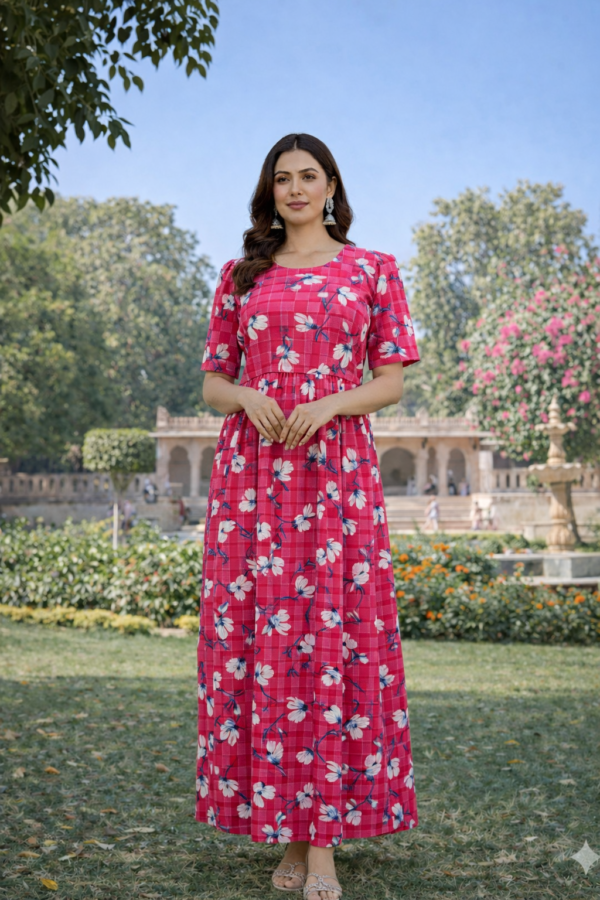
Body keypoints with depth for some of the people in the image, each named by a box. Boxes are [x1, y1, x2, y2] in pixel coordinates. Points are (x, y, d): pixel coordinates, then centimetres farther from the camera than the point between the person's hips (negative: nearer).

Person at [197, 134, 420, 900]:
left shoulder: (372, 270, 9)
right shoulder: (240, 276, 14)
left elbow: (392, 381, 5)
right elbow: (212, 383, 14)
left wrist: (328, 404, -12)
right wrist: (246, 397, -9)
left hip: (335, 471, -2)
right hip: (251, 475, 2)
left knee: (330, 636, -5)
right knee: (255, 638, -1)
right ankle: (286, 831, 10)